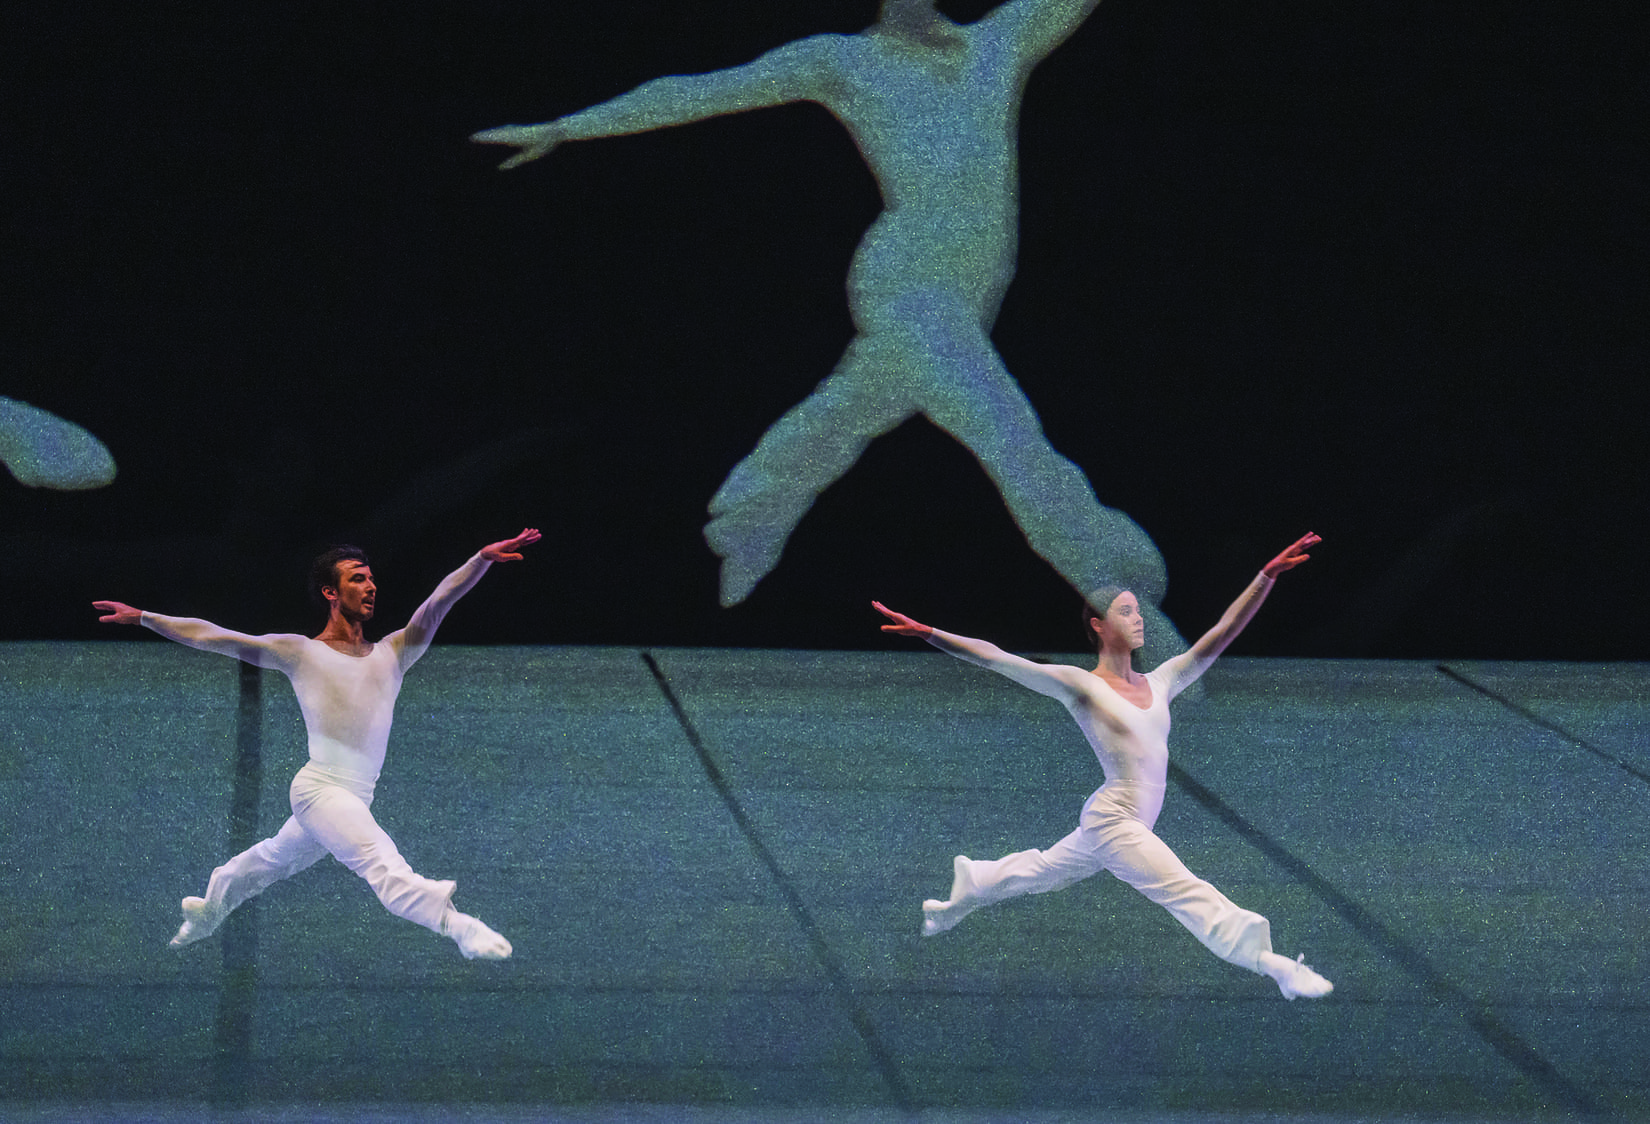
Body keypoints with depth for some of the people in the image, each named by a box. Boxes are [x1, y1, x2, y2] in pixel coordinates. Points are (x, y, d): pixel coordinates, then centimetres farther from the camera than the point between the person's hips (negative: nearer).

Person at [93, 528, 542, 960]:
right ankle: (453, 923, -53)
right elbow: (211, 637, 6)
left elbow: (439, 602, 0)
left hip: (356, 801, 6)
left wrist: (483, 559, -14)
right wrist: (143, 618, 4)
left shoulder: (393, 654, 12)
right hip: (320, 789, -6)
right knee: (380, 859, -29)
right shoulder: (300, 652, 3)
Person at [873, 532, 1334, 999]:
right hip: (1113, 820, -7)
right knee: (1187, 891, -17)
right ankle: (1269, 962, -23)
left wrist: (1266, 578, -5)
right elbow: (995, 658, -9)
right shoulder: (1080, 685, -8)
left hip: (1136, 825, 7)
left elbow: (1221, 635, 3)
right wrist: (927, 633, -16)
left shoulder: (1160, 682, 7)